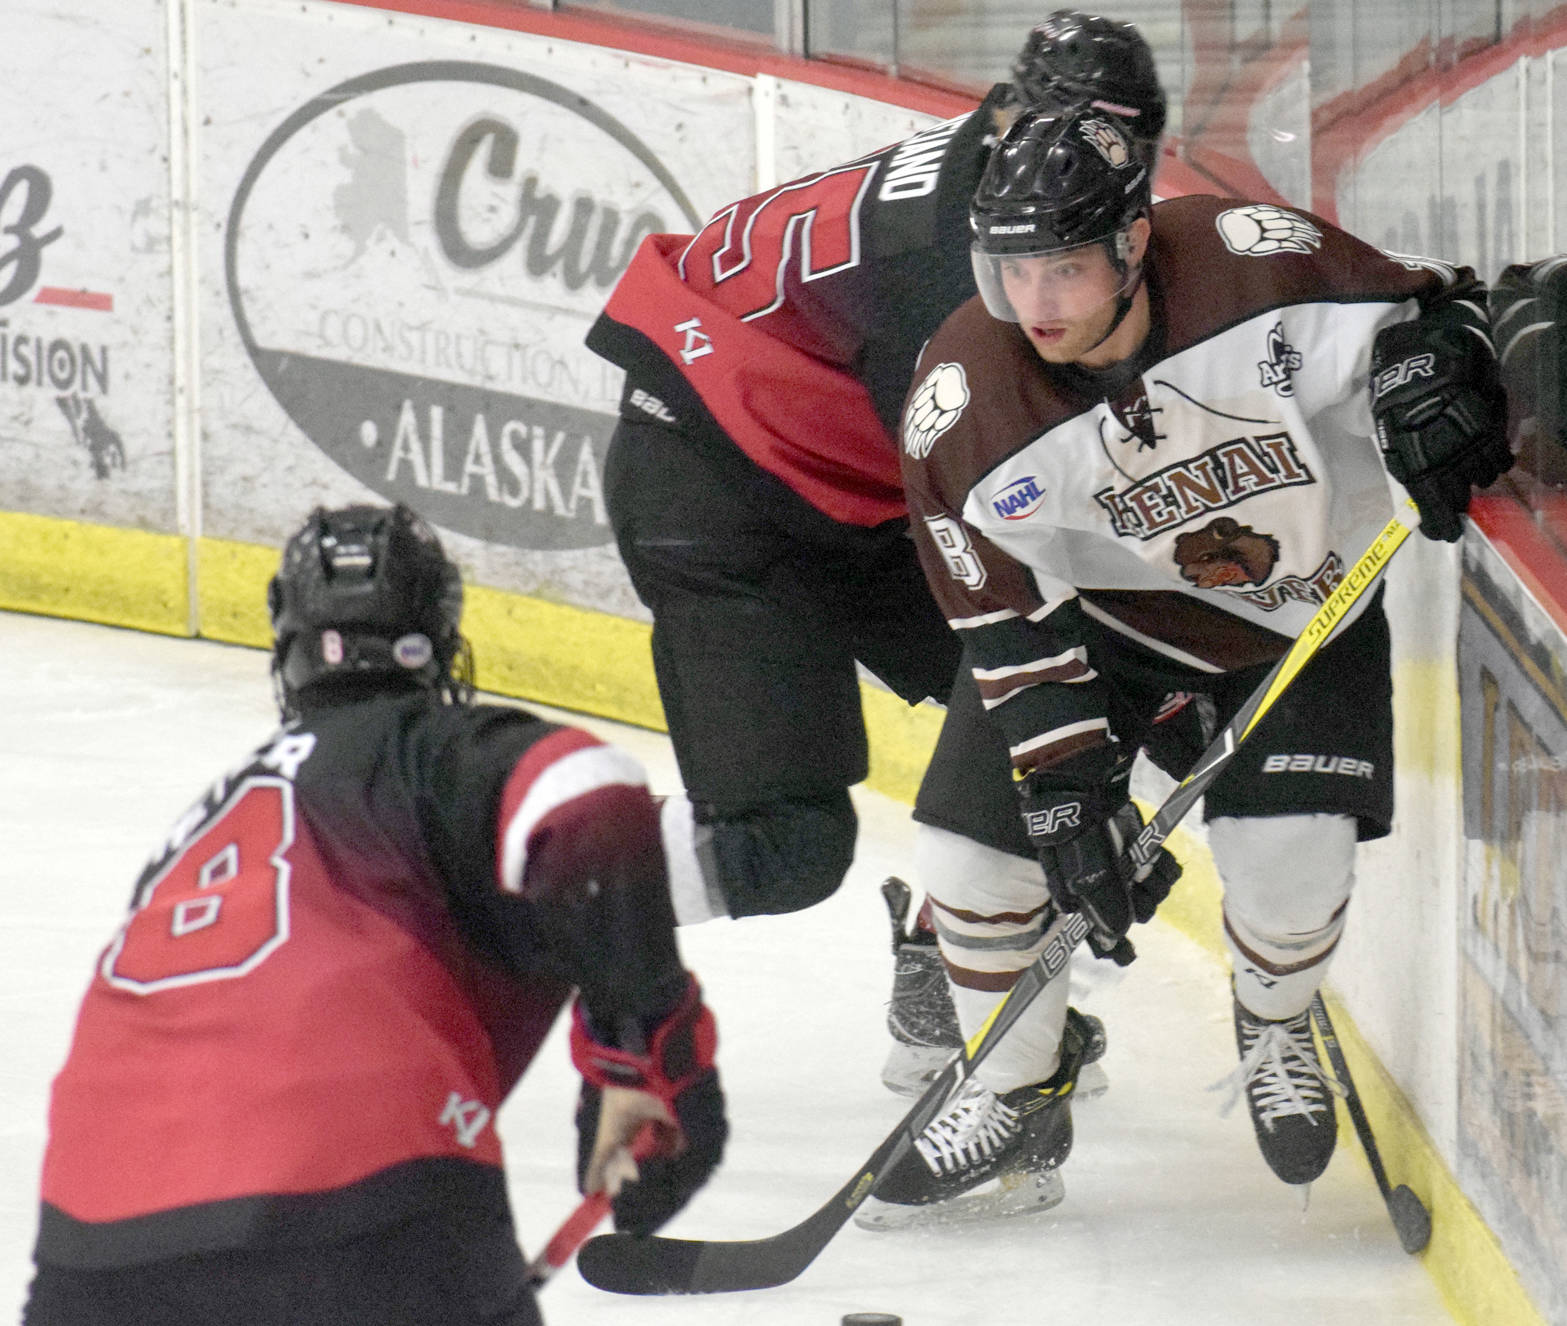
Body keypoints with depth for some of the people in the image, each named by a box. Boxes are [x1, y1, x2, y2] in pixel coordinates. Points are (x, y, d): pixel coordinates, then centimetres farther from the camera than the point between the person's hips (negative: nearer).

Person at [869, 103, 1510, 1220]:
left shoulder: (1252, 263, -31)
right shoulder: (965, 399, -25)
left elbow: (1421, 308, -15)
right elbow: (1010, 619, -19)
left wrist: (1430, 367, -38)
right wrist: (1070, 788, -23)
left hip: (1306, 613, -1)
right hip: (1104, 609, 1)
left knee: (1289, 866, -14)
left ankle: (1276, 1026, 24)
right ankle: (1013, 1092, 12)